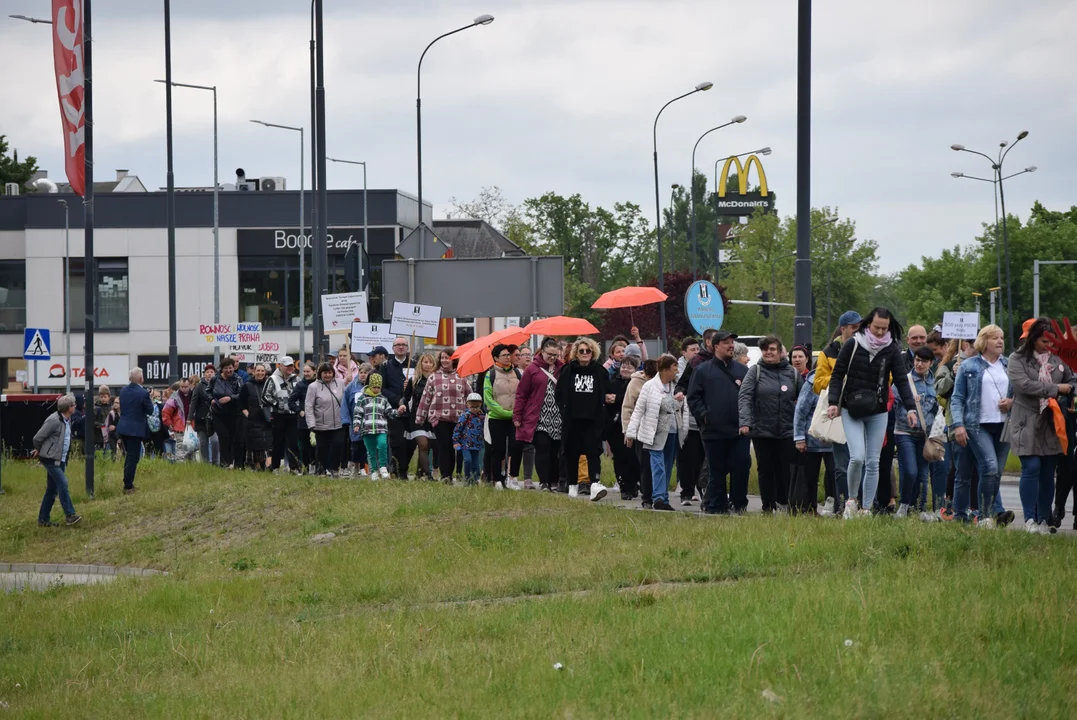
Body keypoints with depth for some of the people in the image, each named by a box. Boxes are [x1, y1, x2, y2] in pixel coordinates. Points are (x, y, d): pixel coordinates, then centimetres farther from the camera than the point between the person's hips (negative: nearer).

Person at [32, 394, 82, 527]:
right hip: (51, 459, -9)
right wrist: (39, 451, 2)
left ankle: (43, 519, 16)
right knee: (62, 484, -16)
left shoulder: (67, 420, 9)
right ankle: (70, 515, -18)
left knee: (52, 490, 10)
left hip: (60, 460, 9)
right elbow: (37, 438, -17)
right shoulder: (54, 421, -20)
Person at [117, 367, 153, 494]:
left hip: (123, 427, 7)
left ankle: (128, 483, 26)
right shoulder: (143, 393, -17)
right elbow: (150, 411, -8)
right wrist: (149, 400, 8)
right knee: (133, 458, 0)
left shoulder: (123, 391, 3)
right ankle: (128, 487, 1)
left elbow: (122, 408, 11)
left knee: (129, 456, 21)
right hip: (136, 429, -7)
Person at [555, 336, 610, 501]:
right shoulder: (568, 371, 5)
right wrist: (564, 410, -6)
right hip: (572, 419, 1)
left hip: (593, 419, -1)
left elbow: (605, 394, 15)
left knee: (593, 450, -12)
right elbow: (559, 394, 6)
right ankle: (572, 485, 19)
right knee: (572, 452, 7)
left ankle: (594, 483, -24)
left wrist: (608, 398, -6)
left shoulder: (600, 371, 7)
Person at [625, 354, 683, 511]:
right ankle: (658, 498, -19)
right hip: (656, 434, -5)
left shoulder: (675, 387, 9)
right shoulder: (650, 386, -6)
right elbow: (638, 410, -4)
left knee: (667, 467, 8)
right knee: (658, 465, -14)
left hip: (672, 433, 5)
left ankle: (663, 499, 13)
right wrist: (631, 432, -5)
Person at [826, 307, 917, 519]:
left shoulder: (892, 350, 0)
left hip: (878, 414, 2)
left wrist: (910, 407, -13)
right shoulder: (853, 345, -4)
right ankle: (851, 500, 4)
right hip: (852, 411, -2)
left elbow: (901, 380, -2)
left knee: (873, 463, 4)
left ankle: (866, 509, 12)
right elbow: (837, 374, -1)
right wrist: (833, 402, -11)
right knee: (857, 457, -17)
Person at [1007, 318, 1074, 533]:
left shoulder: (1057, 359, 8)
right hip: (1027, 424, -4)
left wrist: (1067, 390, -5)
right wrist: (1056, 389, -13)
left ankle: (1044, 520, 11)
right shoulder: (1018, 359, -3)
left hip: (1052, 424, 4)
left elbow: (1071, 380, 19)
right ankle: (1030, 520, -6)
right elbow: (1024, 384, -16)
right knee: (1031, 468, -11)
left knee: (1048, 473, 5)